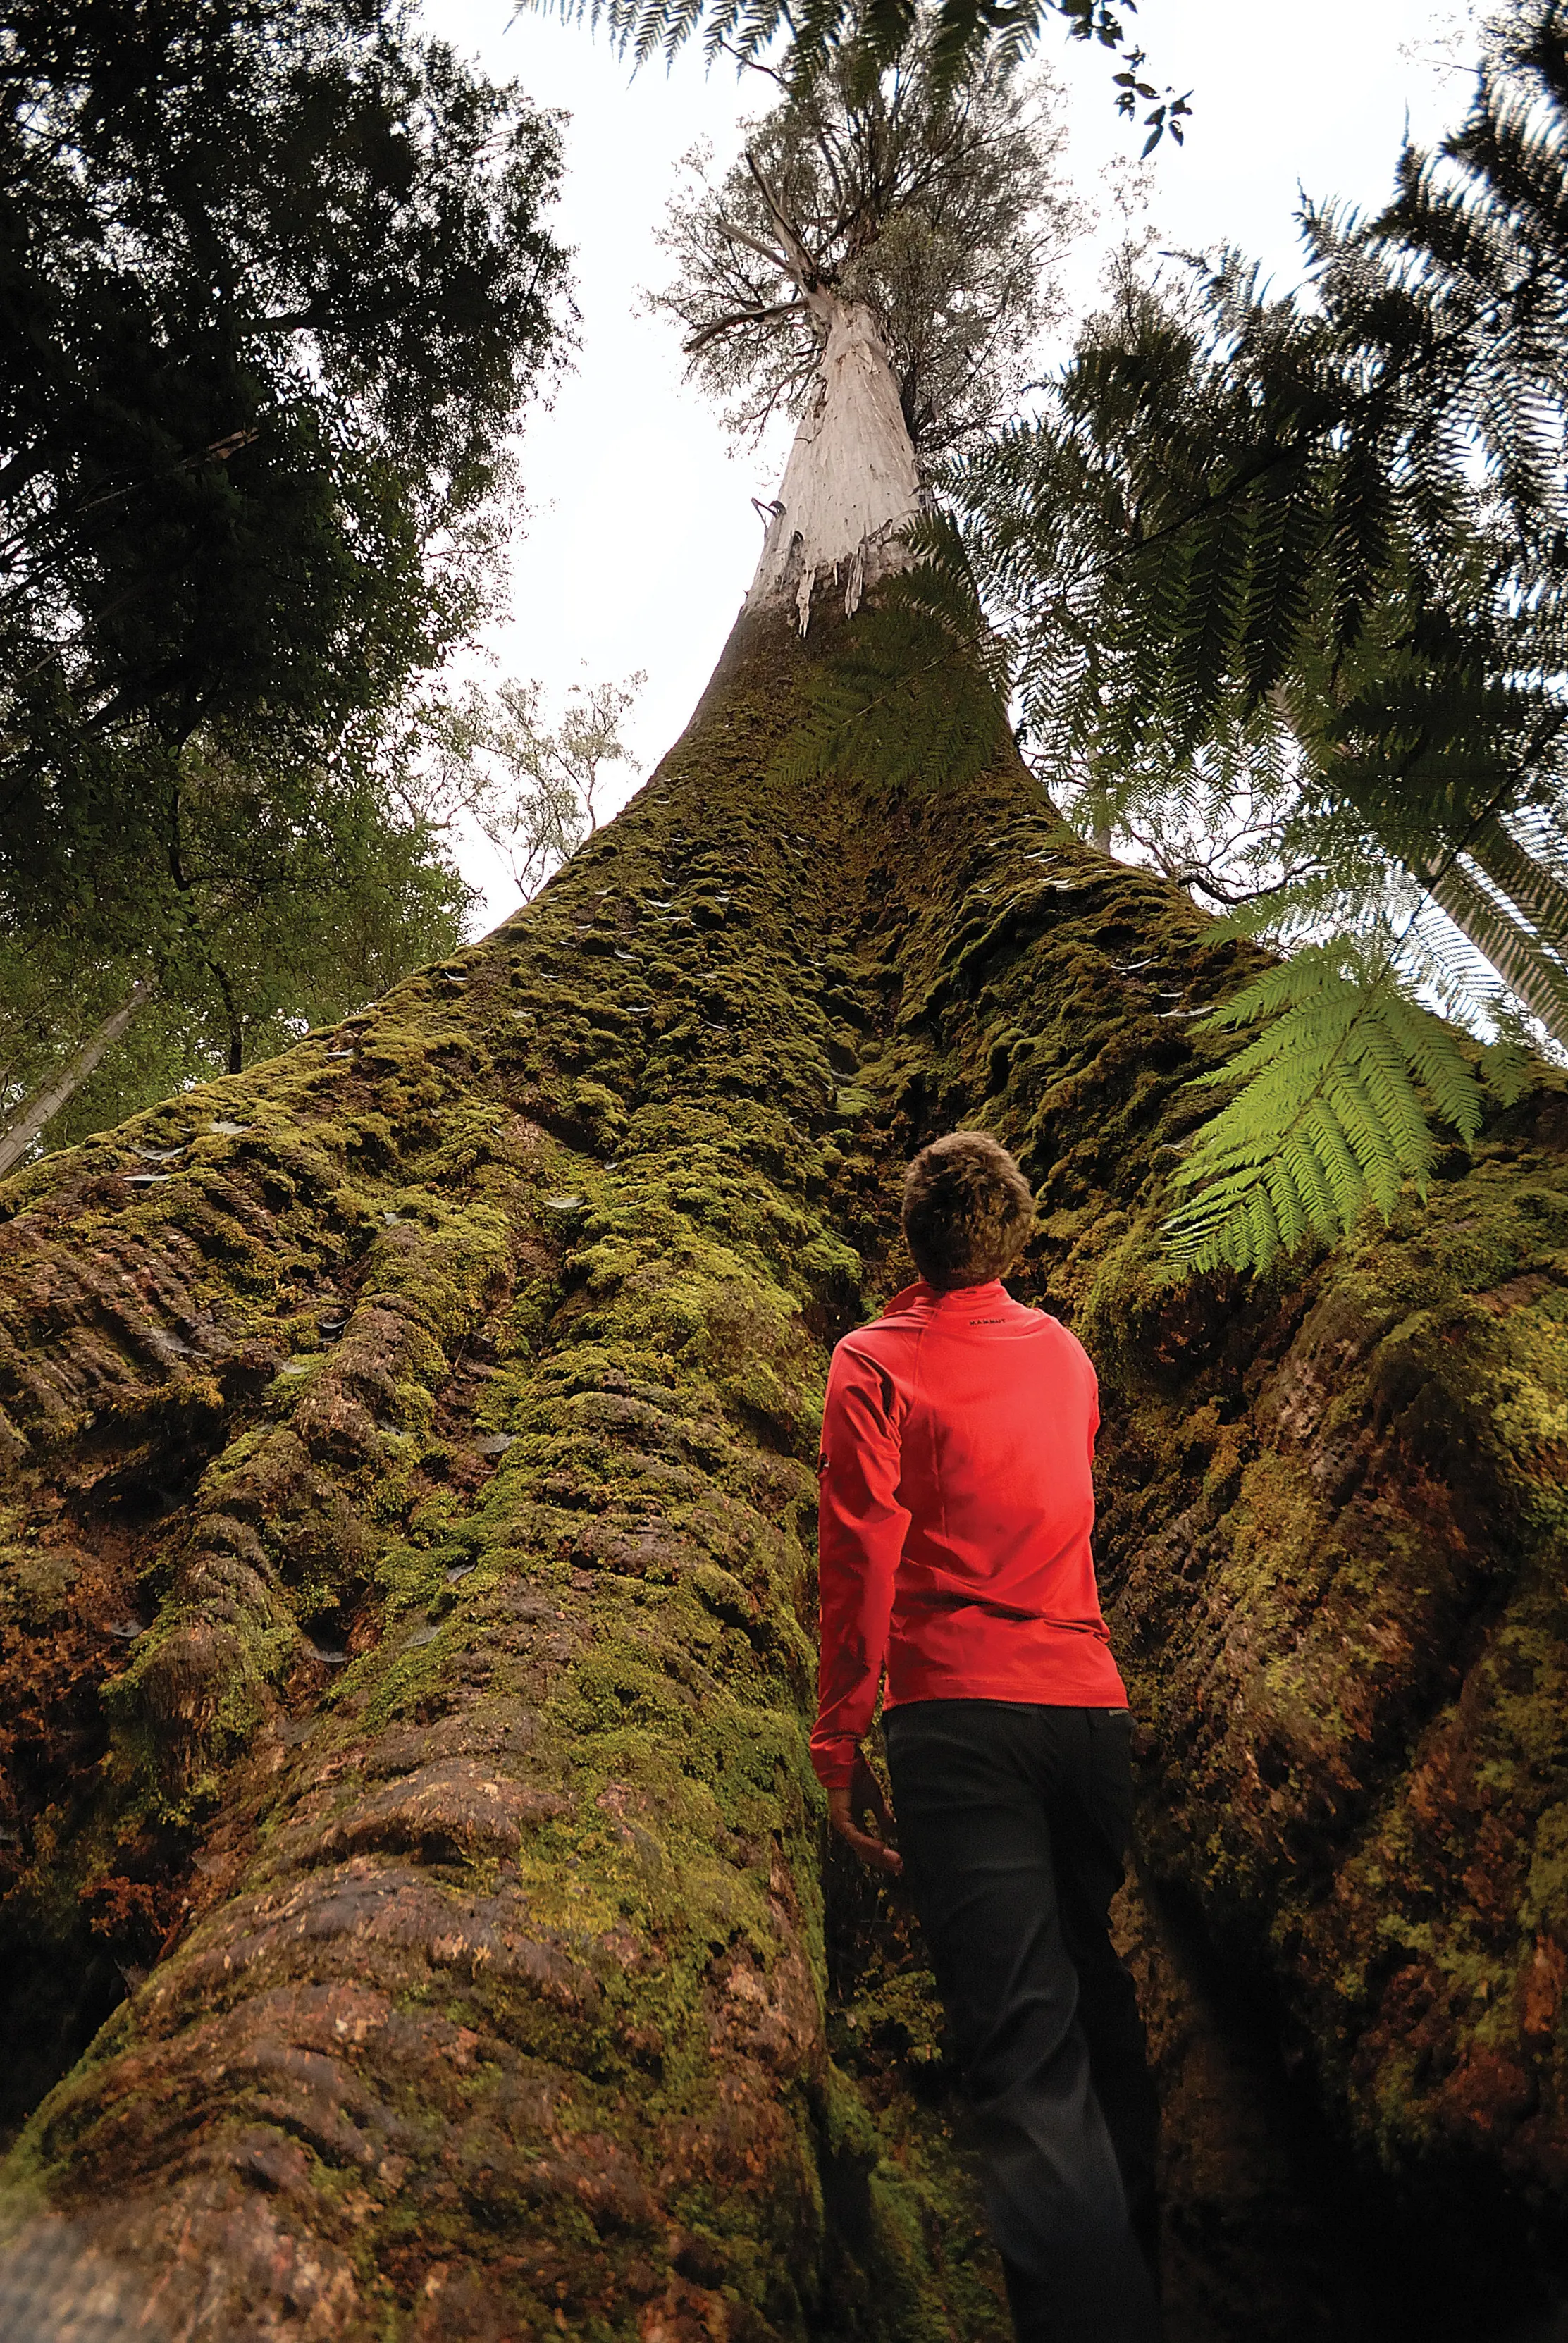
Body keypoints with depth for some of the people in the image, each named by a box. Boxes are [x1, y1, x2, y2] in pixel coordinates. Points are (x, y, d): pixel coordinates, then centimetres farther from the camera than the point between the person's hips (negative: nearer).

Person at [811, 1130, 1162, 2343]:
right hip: (1090, 1706, 6)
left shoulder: (877, 1359, -4)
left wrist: (840, 1746, -3)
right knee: (1100, 2005, 20)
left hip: (959, 1716, -5)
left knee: (1024, 2040, -2)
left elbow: (860, 1563, -10)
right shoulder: (1064, 1350, 10)